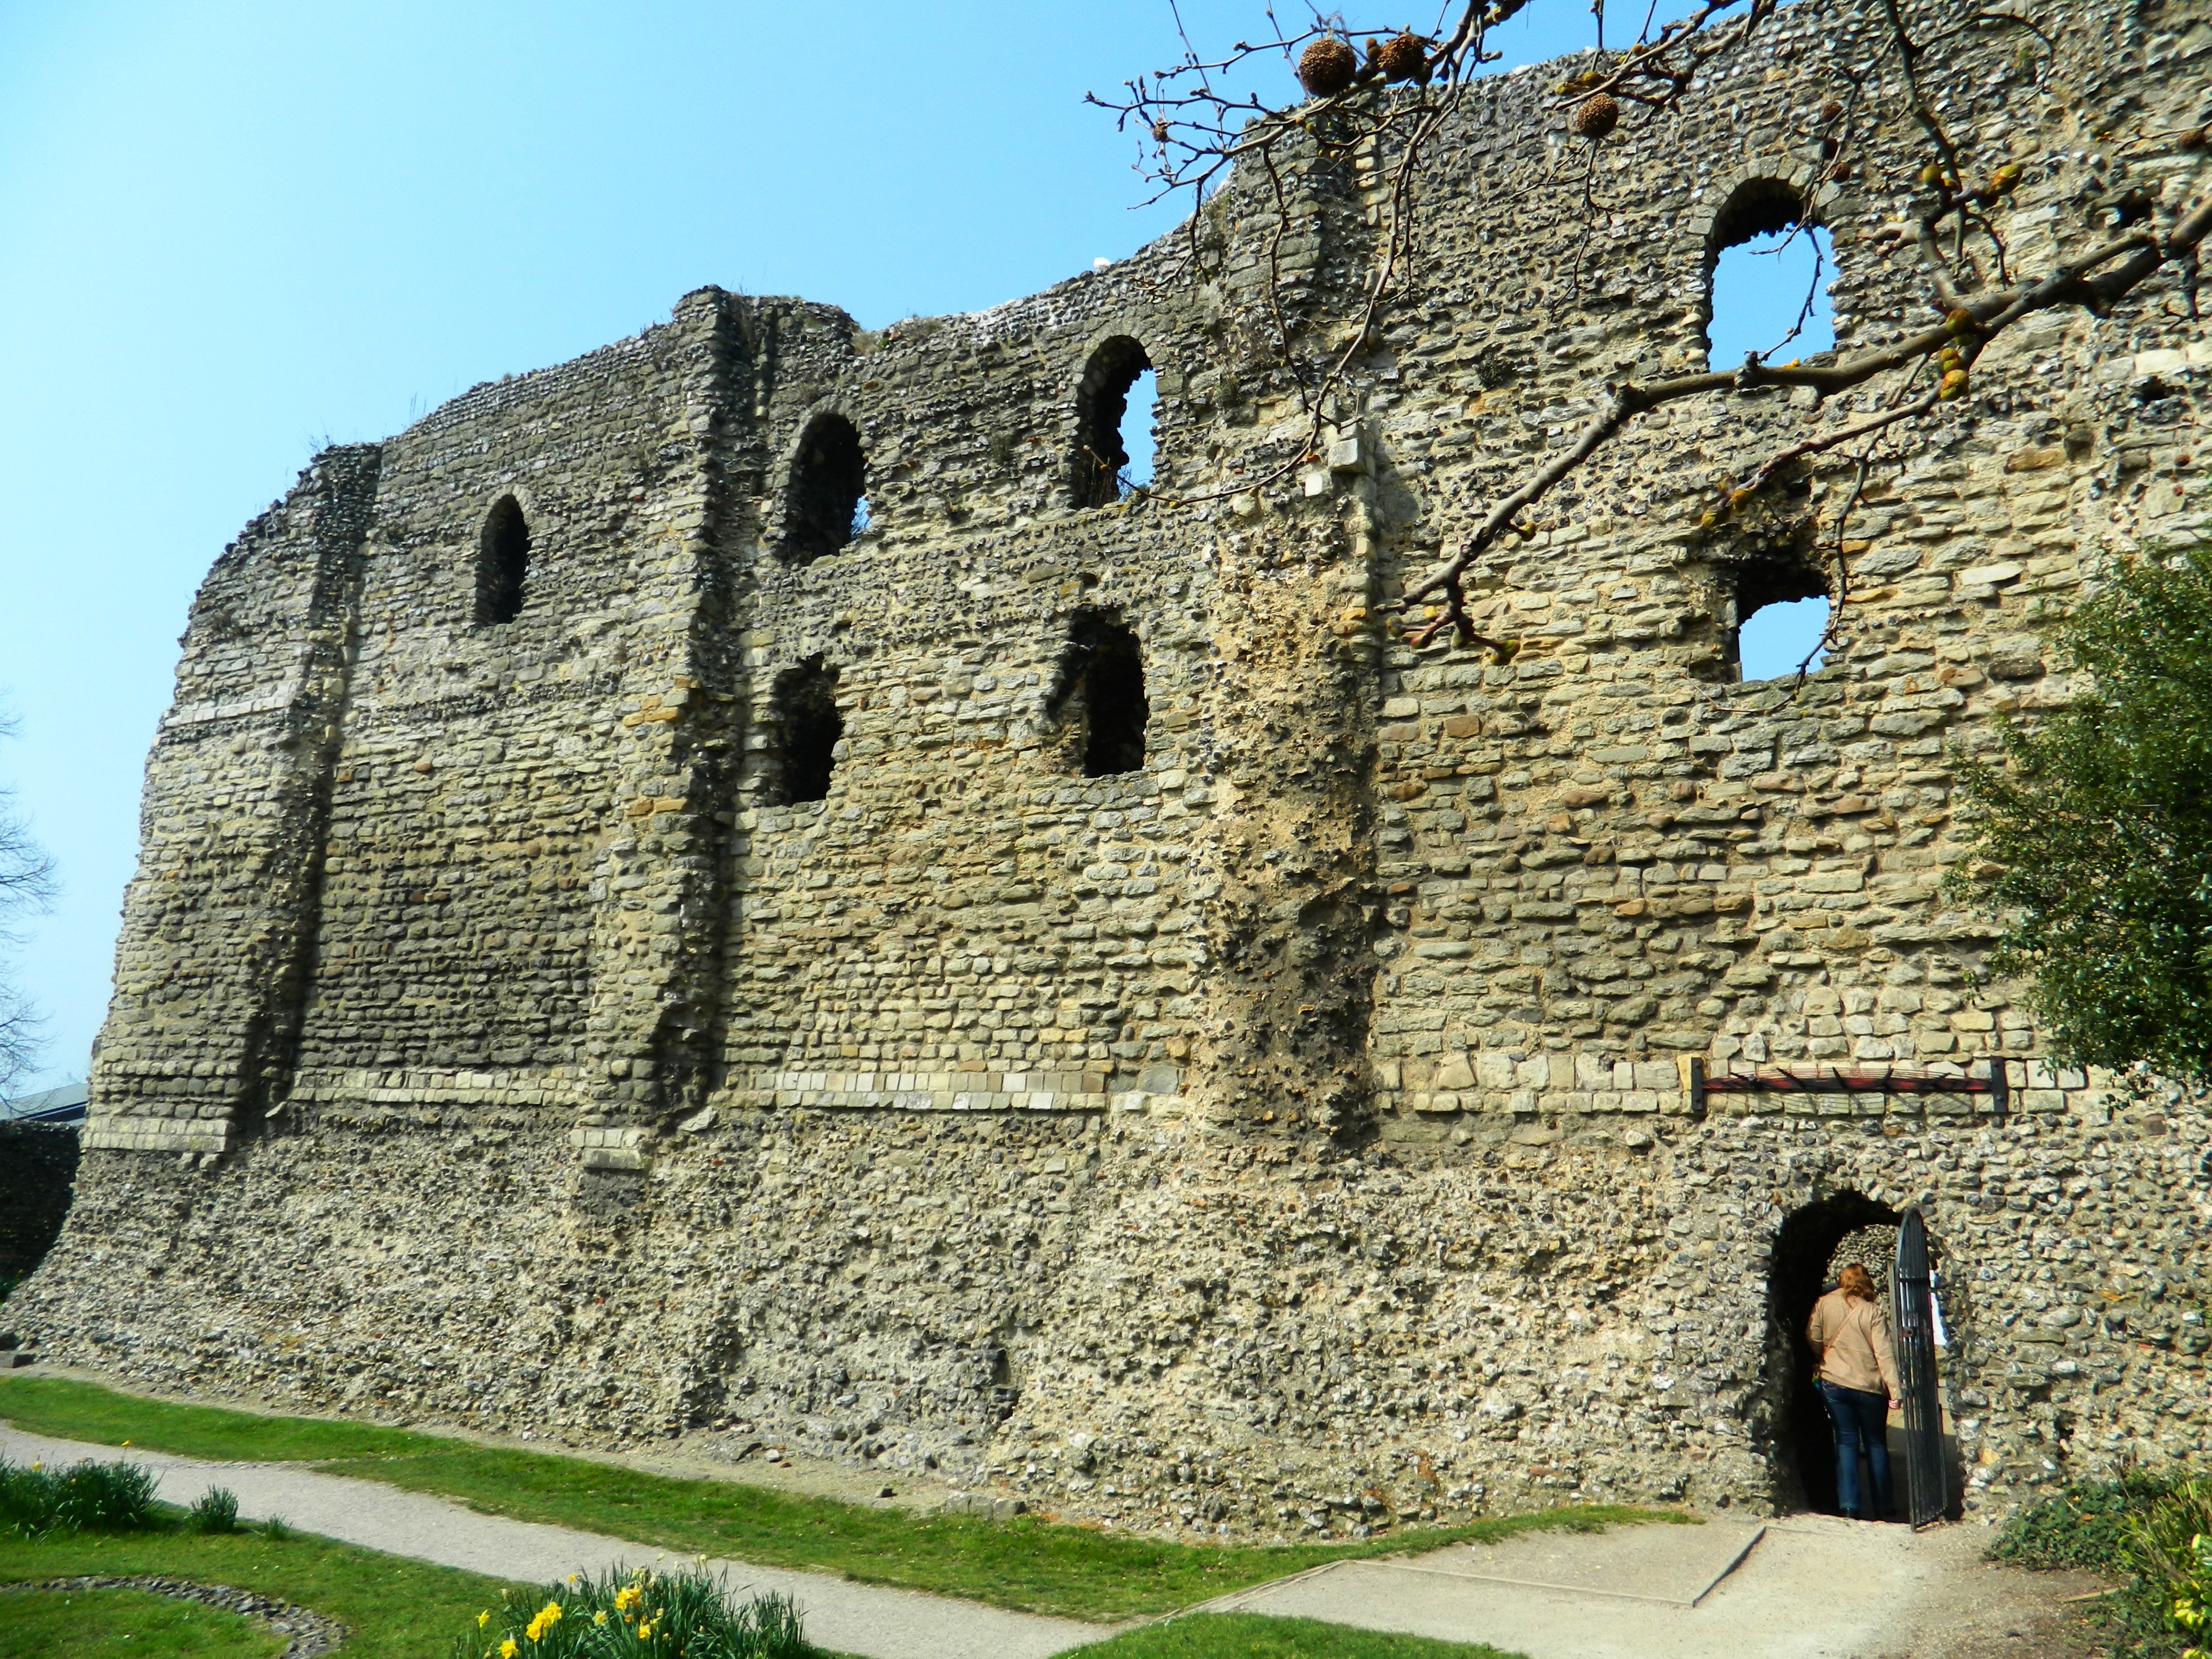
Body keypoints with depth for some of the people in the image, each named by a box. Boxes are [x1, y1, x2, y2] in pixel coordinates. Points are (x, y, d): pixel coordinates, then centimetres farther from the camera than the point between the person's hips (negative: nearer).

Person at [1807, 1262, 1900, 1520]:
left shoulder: (1824, 1304, -4)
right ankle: (1882, 1507, 18)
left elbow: (1814, 1339, 3)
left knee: (1846, 1443, 7)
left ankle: (1850, 1505, -1)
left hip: (1834, 1384, 1)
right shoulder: (1873, 1311, -9)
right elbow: (1884, 1354, -13)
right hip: (1869, 1387, -1)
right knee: (1876, 1444, 14)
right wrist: (1895, 1390, -12)